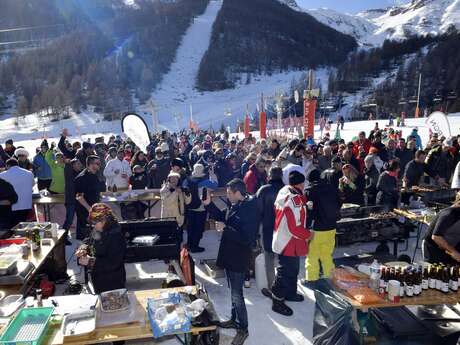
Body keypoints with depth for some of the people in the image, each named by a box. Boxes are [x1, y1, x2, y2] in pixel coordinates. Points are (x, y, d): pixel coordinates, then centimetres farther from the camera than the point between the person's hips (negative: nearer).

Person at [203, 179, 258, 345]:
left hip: (239, 259, -9)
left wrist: (226, 229, -25)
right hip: (229, 255, 9)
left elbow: (246, 238, -30)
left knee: (237, 294, 1)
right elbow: (221, 216, 18)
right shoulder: (234, 206, 2)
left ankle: (243, 329, 18)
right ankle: (234, 319, 40)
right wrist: (208, 204, 4)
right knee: (234, 291, 22)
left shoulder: (250, 211, -25)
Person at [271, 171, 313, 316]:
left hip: (282, 238, 9)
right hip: (290, 243, -9)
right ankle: (277, 302, 19)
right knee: (286, 272, 5)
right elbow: (295, 228, -29)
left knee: (292, 268, 25)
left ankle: (290, 293, 43)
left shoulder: (284, 192, 0)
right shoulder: (295, 200, -29)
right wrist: (308, 234, -13)